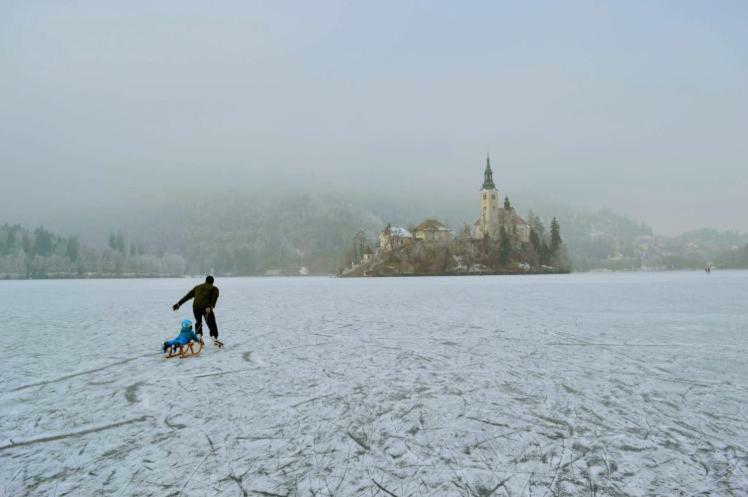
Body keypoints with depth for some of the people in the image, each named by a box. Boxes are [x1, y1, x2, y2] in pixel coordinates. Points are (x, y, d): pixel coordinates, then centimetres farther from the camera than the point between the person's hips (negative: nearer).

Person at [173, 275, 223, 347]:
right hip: (206, 307, -3)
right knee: (212, 324, 4)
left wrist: (179, 303, 25)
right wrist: (211, 306, -18)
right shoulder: (214, 288, 15)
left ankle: (199, 336, 16)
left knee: (198, 322, 26)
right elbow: (214, 298, -5)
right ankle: (215, 338, -6)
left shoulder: (197, 287, 27)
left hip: (196, 307, 3)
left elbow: (187, 296, 24)